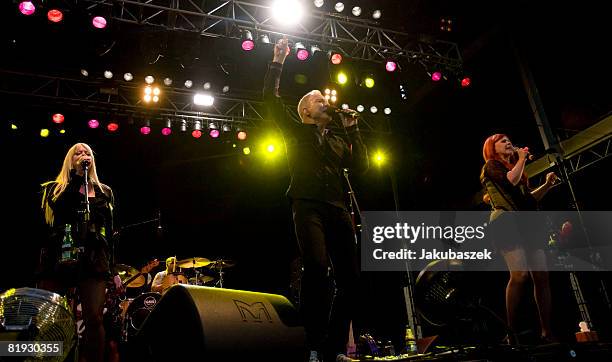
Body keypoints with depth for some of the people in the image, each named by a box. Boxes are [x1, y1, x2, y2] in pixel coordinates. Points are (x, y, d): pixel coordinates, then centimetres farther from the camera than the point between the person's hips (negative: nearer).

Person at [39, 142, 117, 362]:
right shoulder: (55, 187, 15)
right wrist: (77, 174, -8)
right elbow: (60, 209, -9)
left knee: (94, 319, -9)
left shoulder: (104, 192, 18)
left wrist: (112, 269, 8)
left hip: (93, 261, 0)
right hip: (58, 258, 0)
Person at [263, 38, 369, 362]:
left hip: (338, 209, 5)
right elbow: (270, 98, 9)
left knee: (349, 277, -5)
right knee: (316, 268, -26)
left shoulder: (337, 141, 29)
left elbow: (360, 165, 17)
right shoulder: (296, 132, 18)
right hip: (308, 206, -5)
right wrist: (278, 61, 8)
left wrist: (352, 129, 15)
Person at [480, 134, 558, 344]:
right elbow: (511, 181, -12)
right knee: (520, 275, -20)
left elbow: (530, 198, 28)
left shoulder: (515, 167, 29)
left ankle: (547, 332, 3)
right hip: (508, 223, -8)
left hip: (528, 224, 8)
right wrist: (521, 159, 2)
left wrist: (547, 184, 14)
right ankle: (512, 333, -15)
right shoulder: (491, 166, 7)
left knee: (541, 275, -1)